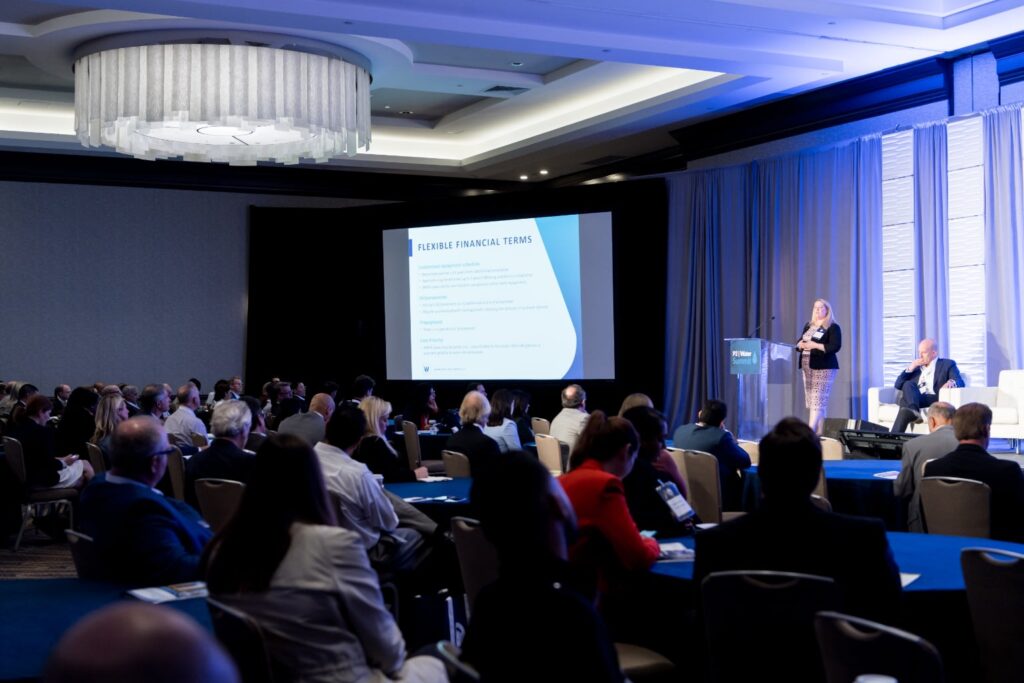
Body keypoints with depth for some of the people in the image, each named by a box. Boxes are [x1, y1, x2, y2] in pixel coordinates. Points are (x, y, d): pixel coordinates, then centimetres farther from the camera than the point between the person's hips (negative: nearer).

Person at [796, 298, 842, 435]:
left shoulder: (833, 327, -4)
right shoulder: (808, 326, 19)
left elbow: (835, 347, -14)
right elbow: (799, 343, 21)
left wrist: (815, 345, -20)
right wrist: (801, 345, -3)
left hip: (824, 367, -7)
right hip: (807, 367, 8)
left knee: (817, 400, -13)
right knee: (814, 401, 6)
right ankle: (818, 431, 9)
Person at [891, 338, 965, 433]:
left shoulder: (947, 364, 16)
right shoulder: (916, 366, 30)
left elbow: (960, 383, -1)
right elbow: (898, 385, 22)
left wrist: (951, 382, -26)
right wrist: (910, 368, 10)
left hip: (935, 399, -4)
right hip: (914, 398, 4)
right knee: (908, 385, -31)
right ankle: (913, 410, -58)